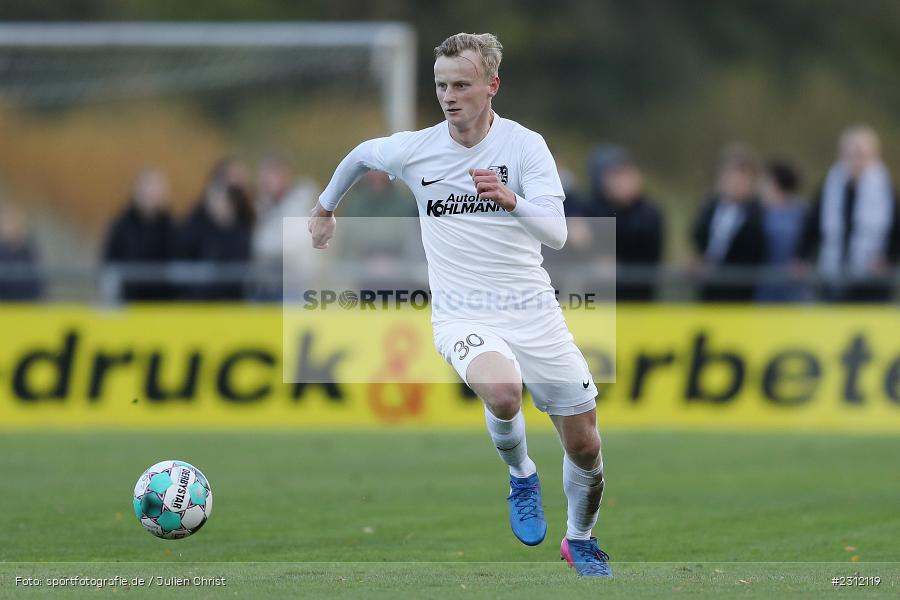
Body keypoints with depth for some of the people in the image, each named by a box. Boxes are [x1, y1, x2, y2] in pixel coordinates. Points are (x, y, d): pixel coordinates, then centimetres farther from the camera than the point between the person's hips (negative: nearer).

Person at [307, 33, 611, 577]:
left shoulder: (525, 144, -9)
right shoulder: (414, 149, -4)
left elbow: (557, 233, -20)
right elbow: (359, 155, 20)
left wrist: (511, 200, -39)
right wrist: (326, 207, 34)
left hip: (533, 308, 1)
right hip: (462, 315, -1)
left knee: (586, 449, 4)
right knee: (503, 392, -35)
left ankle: (581, 541, 34)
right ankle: (521, 476, -2)